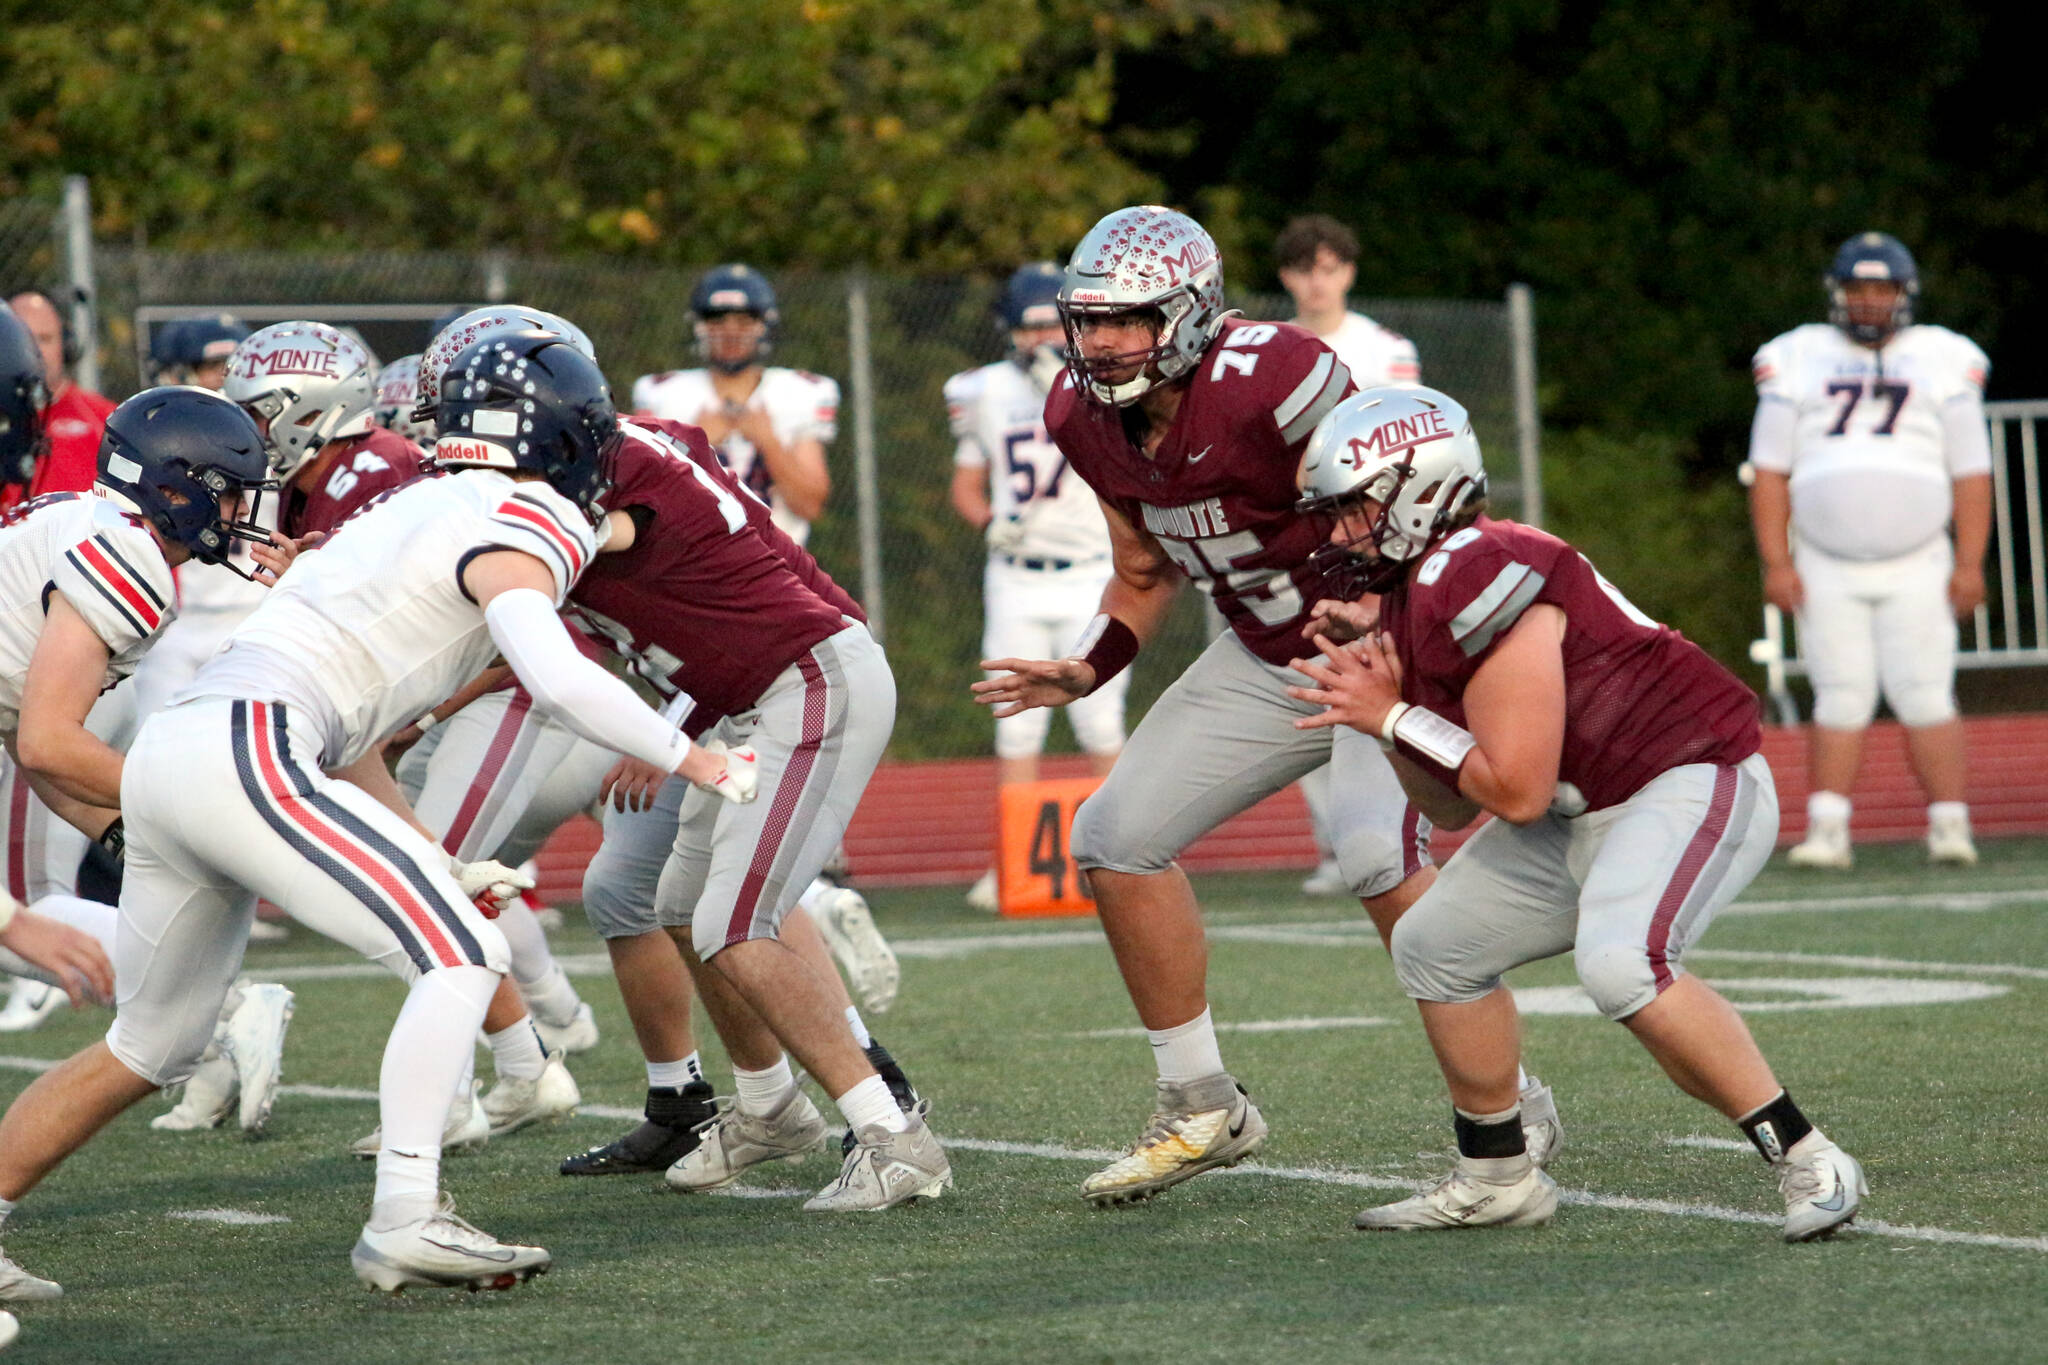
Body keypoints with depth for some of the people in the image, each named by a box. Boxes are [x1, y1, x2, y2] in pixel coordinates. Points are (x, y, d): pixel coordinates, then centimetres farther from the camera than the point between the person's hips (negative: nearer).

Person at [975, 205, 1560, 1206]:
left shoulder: (1271, 382, -28)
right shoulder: (1090, 423, -4)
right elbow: (1146, 575, 12)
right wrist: (1086, 671, -2)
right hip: (1269, 661, 8)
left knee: (1377, 849, -28)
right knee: (1118, 838, 3)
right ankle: (1202, 1109, 16)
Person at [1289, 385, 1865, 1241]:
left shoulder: (1480, 578, -23)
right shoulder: (1404, 597, 8)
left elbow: (1516, 792, -23)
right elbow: (1450, 810, 11)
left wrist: (1395, 719, -12)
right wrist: (1378, 689, -1)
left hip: (1693, 785, -11)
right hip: (1588, 813, 11)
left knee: (1621, 964, -33)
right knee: (1435, 947, 13)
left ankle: (1807, 1163, -23)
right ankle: (1496, 1179, 27)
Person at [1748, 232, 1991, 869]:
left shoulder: (1943, 363, 5)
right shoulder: (1798, 362, 6)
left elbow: (1971, 474, 6)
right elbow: (1769, 471, 5)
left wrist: (1969, 564, -2)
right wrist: (1776, 563, -4)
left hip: (1916, 567, -1)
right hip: (1826, 570, 1)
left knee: (1925, 697, -6)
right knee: (1841, 699, -2)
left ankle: (1950, 825, -3)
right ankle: (1827, 832, -1)